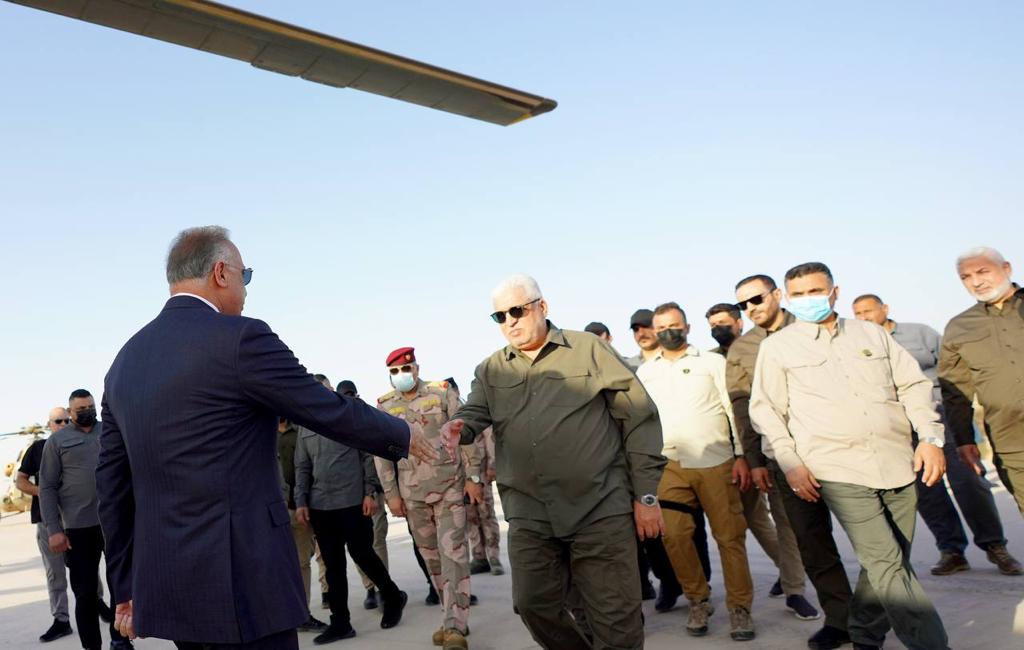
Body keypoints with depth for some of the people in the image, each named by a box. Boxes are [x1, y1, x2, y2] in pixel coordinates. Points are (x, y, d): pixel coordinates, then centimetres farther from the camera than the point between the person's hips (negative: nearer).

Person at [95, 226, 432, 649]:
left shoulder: (125, 360, 10)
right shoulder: (240, 337, -12)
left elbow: (112, 486, 12)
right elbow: (330, 411, -6)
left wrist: (127, 587, 18)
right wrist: (402, 436, 11)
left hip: (163, 586, 8)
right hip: (242, 580, -7)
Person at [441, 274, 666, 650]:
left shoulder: (589, 350, -1)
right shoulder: (491, 371, 12)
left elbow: (639, 419, -1)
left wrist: (646, 495, -5)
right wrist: (458, 428, -23)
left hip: (601, 509, -4)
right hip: (529, 515, 4)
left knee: (615, 617, 2)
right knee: (534, 605, 10)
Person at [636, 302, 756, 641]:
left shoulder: (713, 362, 5)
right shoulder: (645, 372, 13)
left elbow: (734, 410, 3)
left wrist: (741, 455, -4)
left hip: (716, 462, -2)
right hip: (670, 466, 2)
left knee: (729, 535, -1)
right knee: (674, 536, -3)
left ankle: (739, 607, 11)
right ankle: (698, 601, 15)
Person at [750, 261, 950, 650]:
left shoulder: (872, 334, 14)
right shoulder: (777, 346, 6)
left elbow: (913, 385, 15)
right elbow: (765, 409, 5)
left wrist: (931, 437, 3)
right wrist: (791, 462, -3)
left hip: (898, 464, 4)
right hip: (839, 471, -4)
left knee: (884, 563, 9)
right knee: (887, 565, -12)